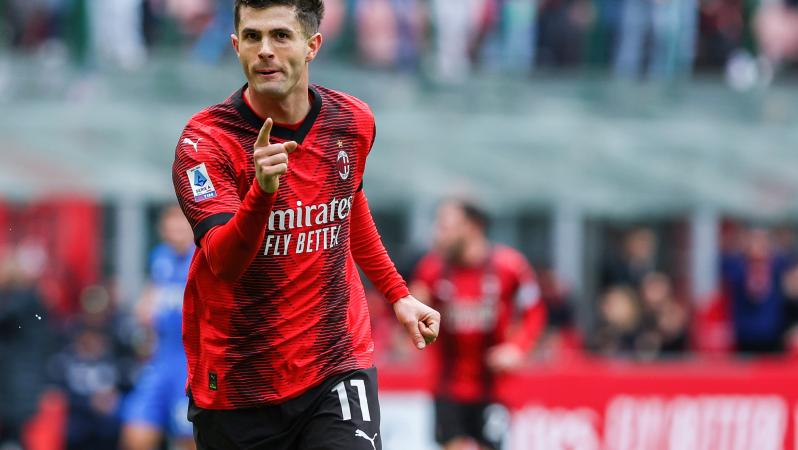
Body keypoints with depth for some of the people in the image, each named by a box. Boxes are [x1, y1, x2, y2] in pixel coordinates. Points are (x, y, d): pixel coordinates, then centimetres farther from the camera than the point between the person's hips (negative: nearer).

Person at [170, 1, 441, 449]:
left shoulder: (353, 122, 0)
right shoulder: (205, 139, -14)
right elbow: (224, 263, -28)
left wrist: (398, 293, 22)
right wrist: (261, 192, -44)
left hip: (338, 365, 2)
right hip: (236, 384, -2)